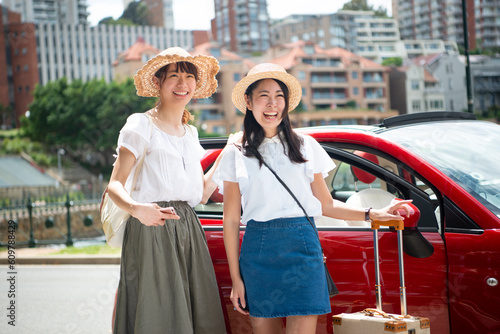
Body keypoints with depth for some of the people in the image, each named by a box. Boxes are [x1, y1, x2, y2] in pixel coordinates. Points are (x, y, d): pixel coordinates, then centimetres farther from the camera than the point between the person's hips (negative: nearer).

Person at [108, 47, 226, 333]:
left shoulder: (190, 133, 20)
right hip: (151, 230, -6)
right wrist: (136, 208, -28)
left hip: (188, 232, 6)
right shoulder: (141, 125, -1)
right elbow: (115, 184, -8)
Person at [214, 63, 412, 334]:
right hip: (258, 251, 0)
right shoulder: (236, 155, 7)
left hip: (302, 249, 0)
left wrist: (373, 214, 2)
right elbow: (231, 220, 6)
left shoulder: (305, 147, 12)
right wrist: (236, 278, 1)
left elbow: (325, 204, 14)